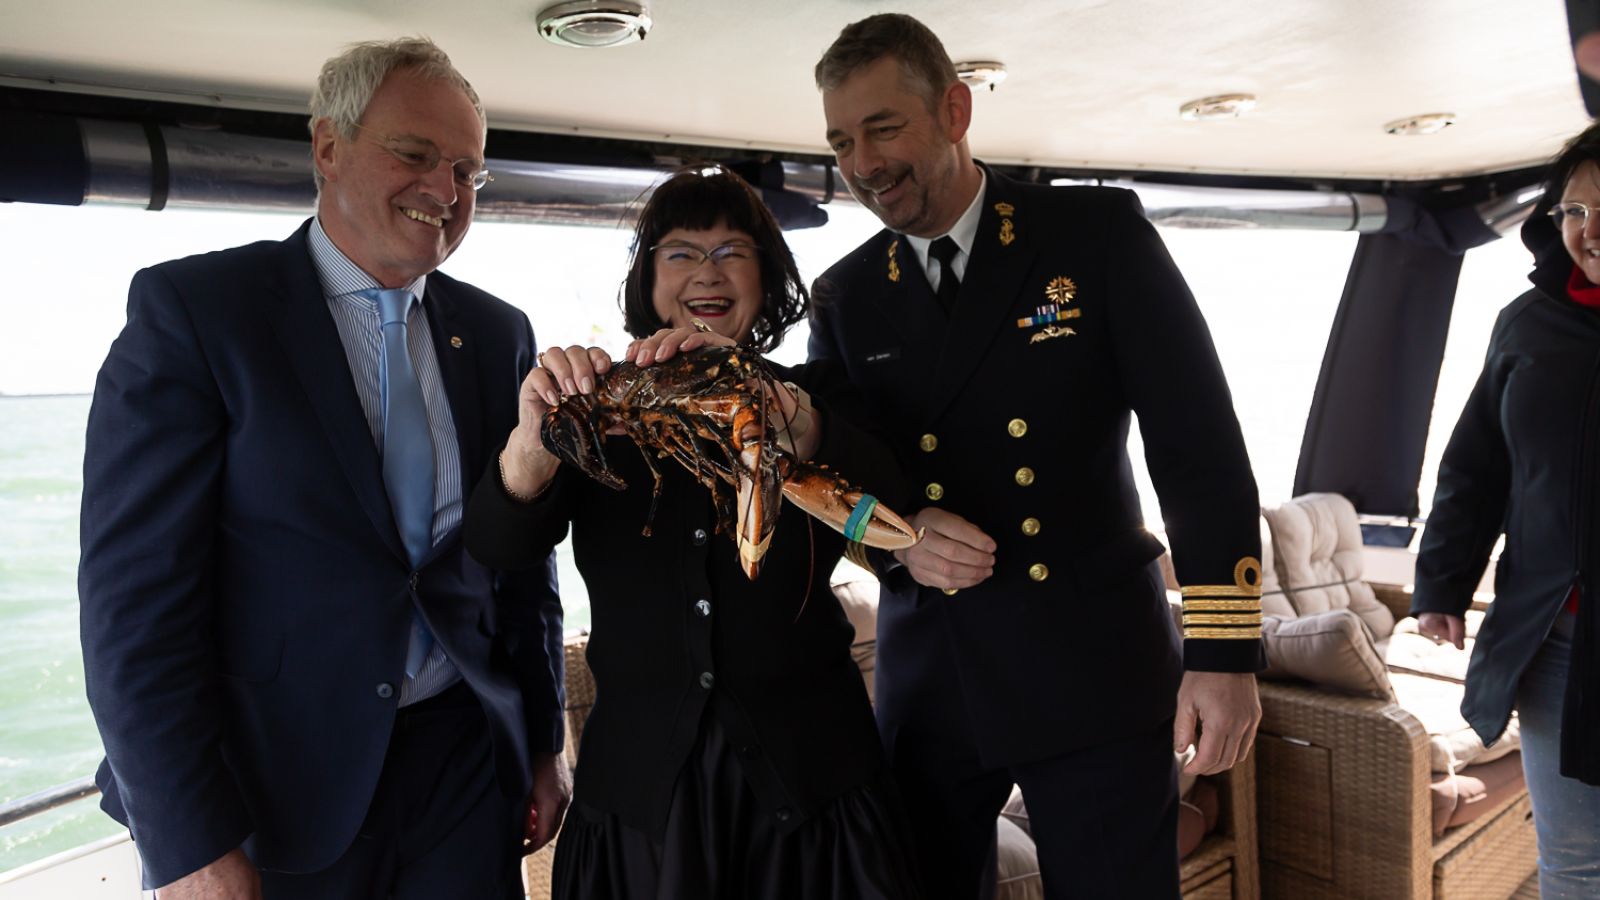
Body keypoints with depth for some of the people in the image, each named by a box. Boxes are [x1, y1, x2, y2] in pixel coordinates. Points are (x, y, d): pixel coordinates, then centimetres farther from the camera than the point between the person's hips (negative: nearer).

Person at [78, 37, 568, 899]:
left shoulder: (500, 333, 5)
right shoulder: (192, 307, -8)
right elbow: (134, 591, -12)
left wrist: (544, 745, 9)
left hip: (464, 763, 4)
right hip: (268, 788, -3)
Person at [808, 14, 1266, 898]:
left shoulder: (1098, 231, -4)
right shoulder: (844, 297, 5)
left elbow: (1197, 442, -6)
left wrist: (1225, 651, -9)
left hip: (1096, 666, -2)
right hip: (928, 684, 3)